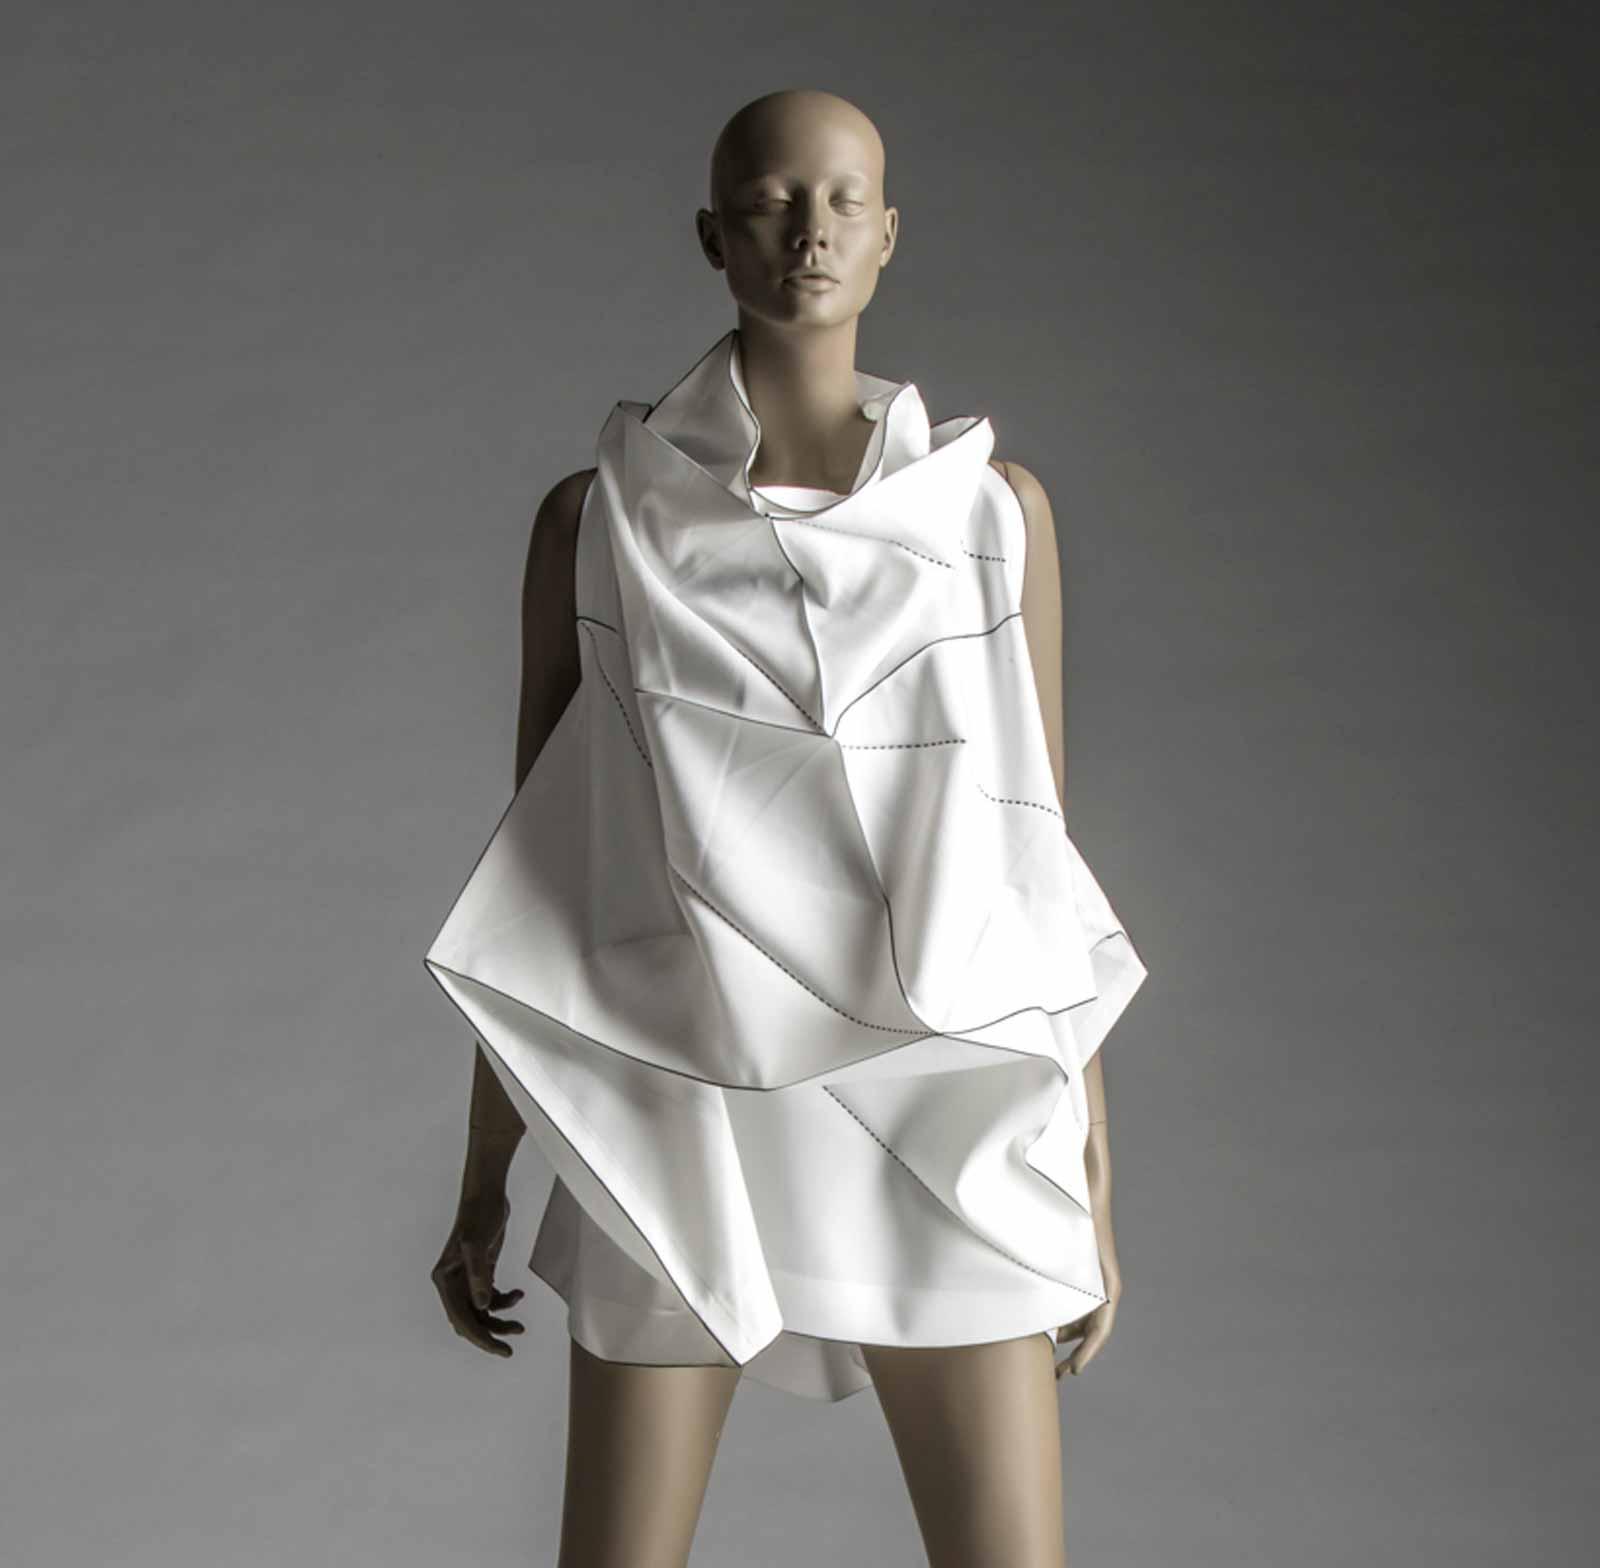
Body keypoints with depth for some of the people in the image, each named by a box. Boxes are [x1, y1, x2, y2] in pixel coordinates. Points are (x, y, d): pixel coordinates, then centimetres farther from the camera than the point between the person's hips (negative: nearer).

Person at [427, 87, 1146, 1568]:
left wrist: (1090, 1181, 7)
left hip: (934, 1123, 1)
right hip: (682, 1122, 0)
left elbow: (1043, 857, 8)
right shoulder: (597, 513, 4)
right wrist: (483, 1180, 9)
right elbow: (535, 851, 8)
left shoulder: (992, 503, 6)